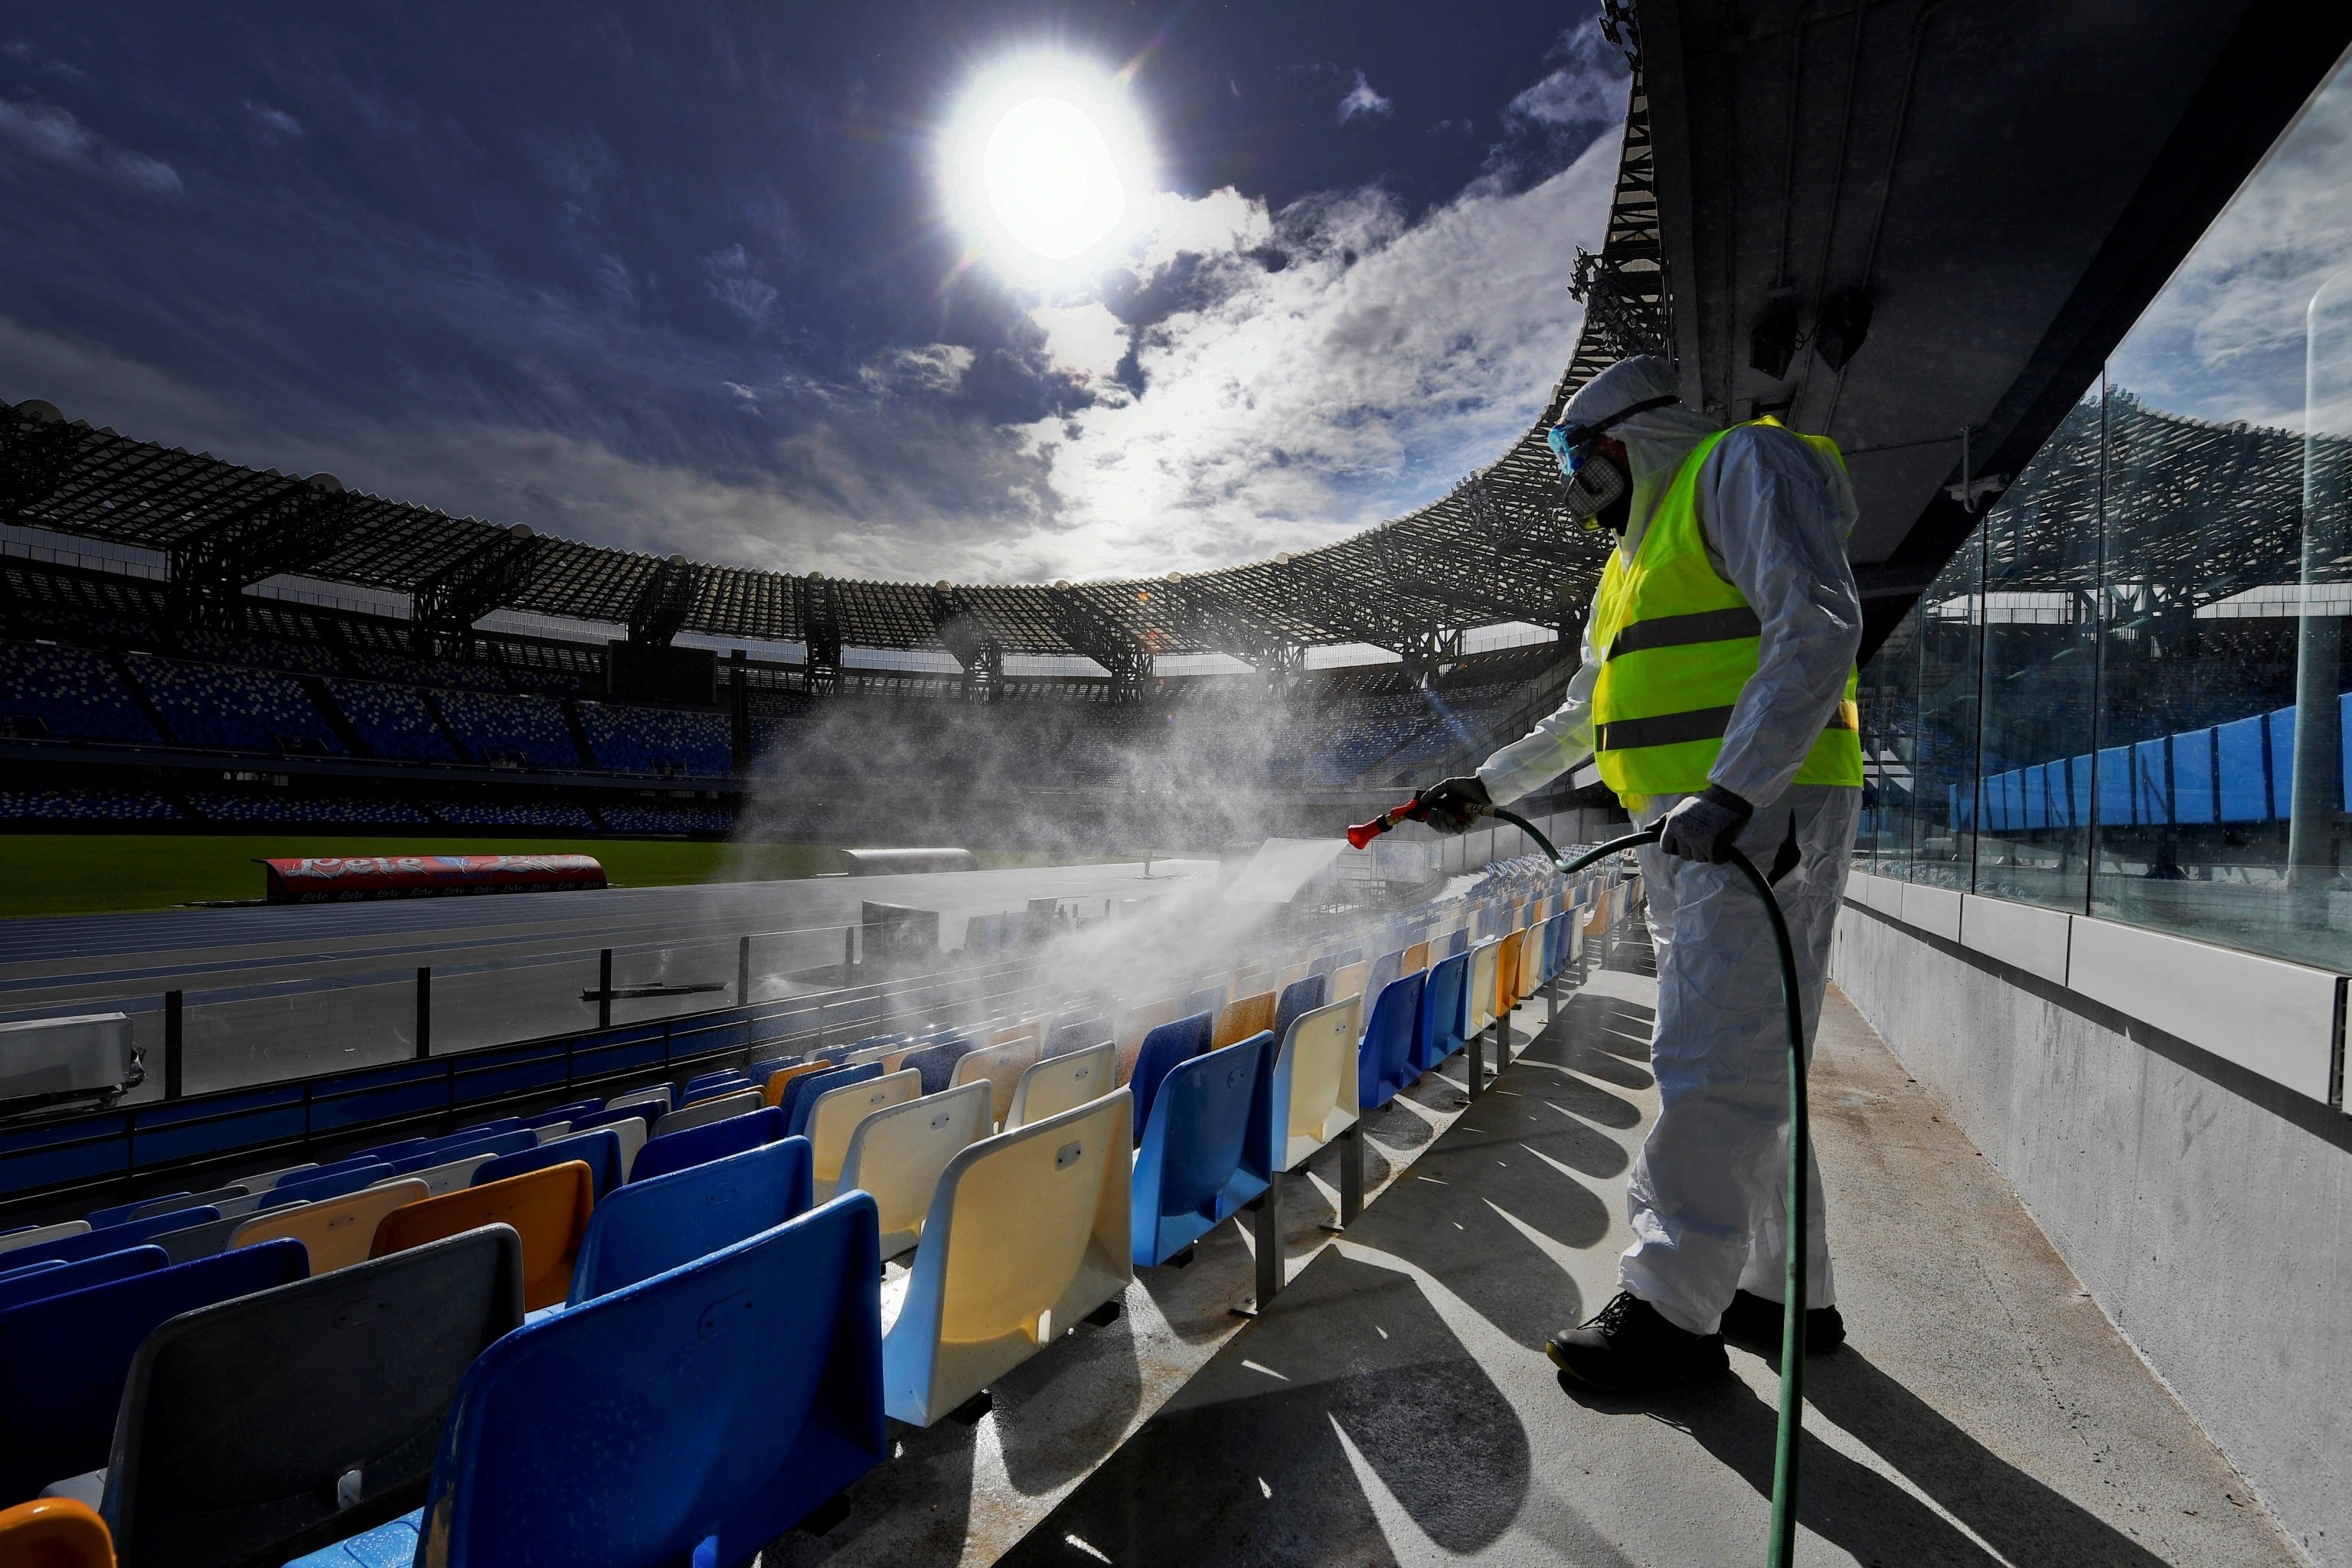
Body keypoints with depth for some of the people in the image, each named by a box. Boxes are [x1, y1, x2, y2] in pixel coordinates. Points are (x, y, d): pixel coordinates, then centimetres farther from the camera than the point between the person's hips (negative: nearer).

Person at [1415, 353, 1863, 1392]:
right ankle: (1788, 1294, 22)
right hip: (1683, 829, 9)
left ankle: (1672, 1308, 2)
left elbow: (1819, 627, -17)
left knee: (1711, 1068, -8)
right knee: (1746, 1068, 11)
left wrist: (1733, 793, -27)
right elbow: (1581, 721, 30)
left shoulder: (1741, 467, -1)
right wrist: (1484, 788, 28)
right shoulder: (1638, 554, 26)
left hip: (1764, 813, -9)